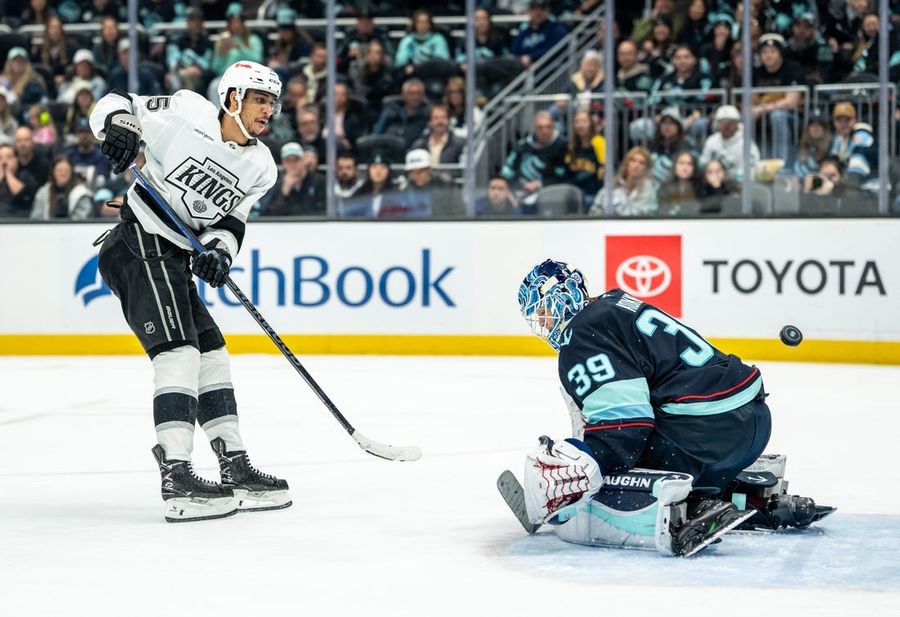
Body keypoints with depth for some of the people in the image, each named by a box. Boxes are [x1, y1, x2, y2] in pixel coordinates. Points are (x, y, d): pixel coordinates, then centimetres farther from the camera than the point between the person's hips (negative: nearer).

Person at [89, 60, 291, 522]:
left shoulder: (261, 168, 10)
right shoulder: (188, 112, -9)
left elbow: (231, 222, 10)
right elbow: (113, 104, -4)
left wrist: (219, 251, -11)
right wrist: (119, 124, -26)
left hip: (172, 260, 9)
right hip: (139, 246, -9)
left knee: (211, 354, 12)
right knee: (179, 352, -18)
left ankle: (235, 468, 19)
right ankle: (176, 476, -25)